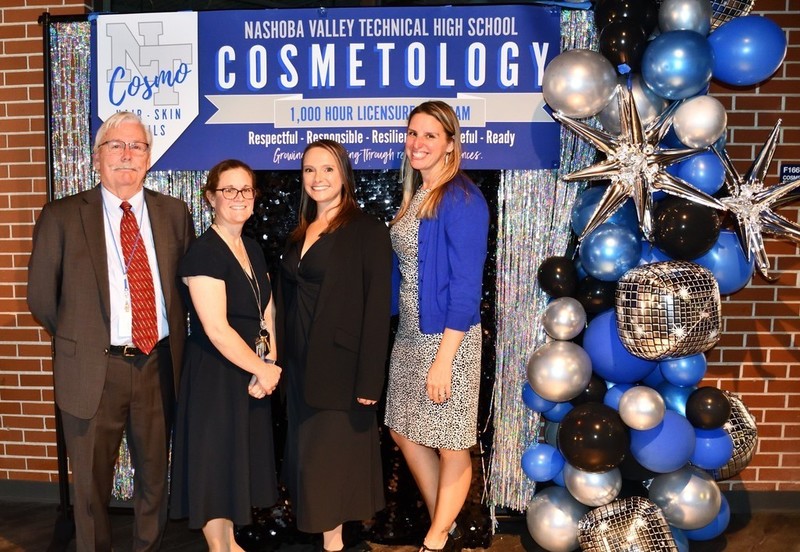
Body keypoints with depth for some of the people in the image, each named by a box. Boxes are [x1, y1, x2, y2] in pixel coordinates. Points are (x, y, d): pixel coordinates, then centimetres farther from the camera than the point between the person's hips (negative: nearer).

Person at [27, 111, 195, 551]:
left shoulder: (174, 213, 4)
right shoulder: (62, 216, -3)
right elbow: (41, 296, 3)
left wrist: (173, 345, 5)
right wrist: (79, 341, 5)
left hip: (158, 365, 2)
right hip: (93, 370, -2)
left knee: (155, 478, 17)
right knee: (91, 486, 13)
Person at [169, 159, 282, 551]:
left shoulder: (253, 249, 8)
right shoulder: (203, 253, -17)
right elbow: (217, 330, -22)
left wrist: (268, 364, -5)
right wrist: (263, 370, -13)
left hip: (250, 373, 8)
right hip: (215, 376, -8)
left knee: (241, 458, 17)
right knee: (216, 461, 5)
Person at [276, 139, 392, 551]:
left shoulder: (368, 231, -9)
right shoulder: (300, 233, 12)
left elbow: (377, 308, -15)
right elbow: (287, 299, 12)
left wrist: (369, 379, -19)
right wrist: (281, 358, 6)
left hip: (340, 366, -7)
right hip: (300, 366, 7)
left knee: (331, 456, 2)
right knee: (309, 455, 14)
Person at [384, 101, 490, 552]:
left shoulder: (461, 199, -15)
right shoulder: (415, 196, 10)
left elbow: (466, 285, -18)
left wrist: (444, 358, -20)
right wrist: (408, 335, 11)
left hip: (447, 338, -9)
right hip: (409, 334, 9)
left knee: (449, 444, 7)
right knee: (405, 431, 17)